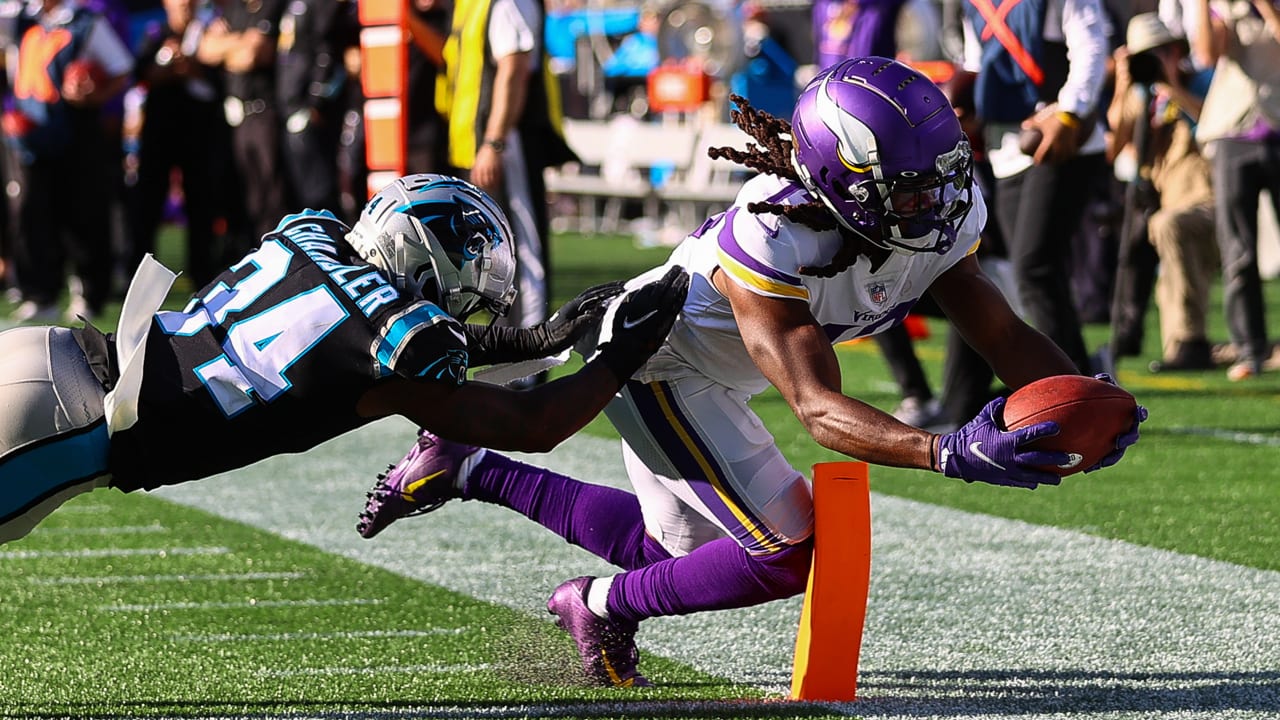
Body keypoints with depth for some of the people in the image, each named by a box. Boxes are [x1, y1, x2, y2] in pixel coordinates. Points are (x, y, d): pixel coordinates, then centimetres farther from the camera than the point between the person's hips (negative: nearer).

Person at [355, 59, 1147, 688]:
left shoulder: (940, 216, -20)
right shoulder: (771, 240, -41)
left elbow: (1005, 333, -14)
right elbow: (817, 405, -44)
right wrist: (947, 453, -59)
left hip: (709, 374, 9)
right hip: (653, 357, -9)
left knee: (680, 550, 23)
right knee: (795, 550, -18)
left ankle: (467, 469, 33)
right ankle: (605, 608, 5)